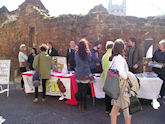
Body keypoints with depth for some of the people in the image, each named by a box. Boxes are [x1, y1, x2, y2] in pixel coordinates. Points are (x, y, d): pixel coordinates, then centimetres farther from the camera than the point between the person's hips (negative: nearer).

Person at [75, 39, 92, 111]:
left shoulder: (76, 54, -3)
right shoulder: (87, 54, -9)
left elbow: (77, 63, 8)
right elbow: (89, 62, 2)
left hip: (78, 74, 2)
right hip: (85, 74, -2)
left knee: (79, 90, 10)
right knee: (84, 90, 6)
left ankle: (80, 105, 20)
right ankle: (84, 105, 15)